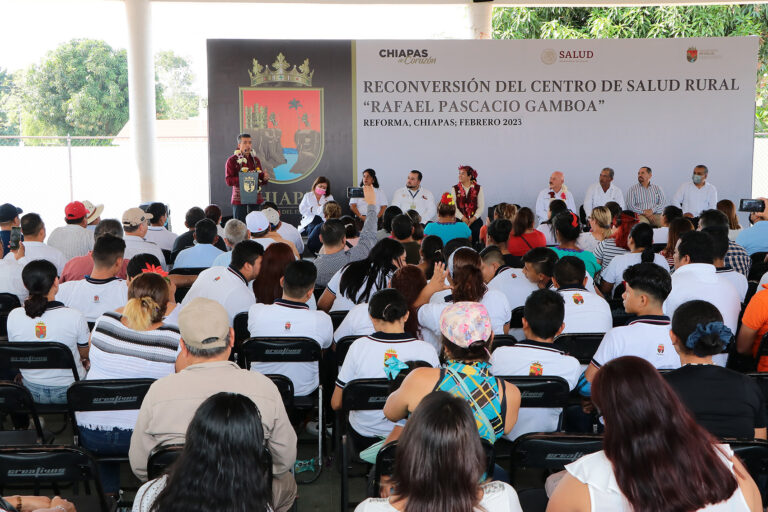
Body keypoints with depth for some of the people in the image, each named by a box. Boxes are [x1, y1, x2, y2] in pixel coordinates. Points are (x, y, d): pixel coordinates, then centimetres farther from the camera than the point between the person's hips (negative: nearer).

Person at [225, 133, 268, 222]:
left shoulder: (255, 159, 14)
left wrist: (265, 178, -8)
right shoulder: (232, 160, 0)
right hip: (239, 198, -3)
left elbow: (261, 178, 17)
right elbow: (228, 180, -9)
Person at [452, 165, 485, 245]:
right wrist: (462, 218, -11)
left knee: (474, 241, -7)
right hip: (459, 220, 0)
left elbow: (481, 207, 4)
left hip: (475, 221, 0)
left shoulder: (478, 189, 8)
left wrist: (473, 218, -10)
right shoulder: (455, 189, 8)